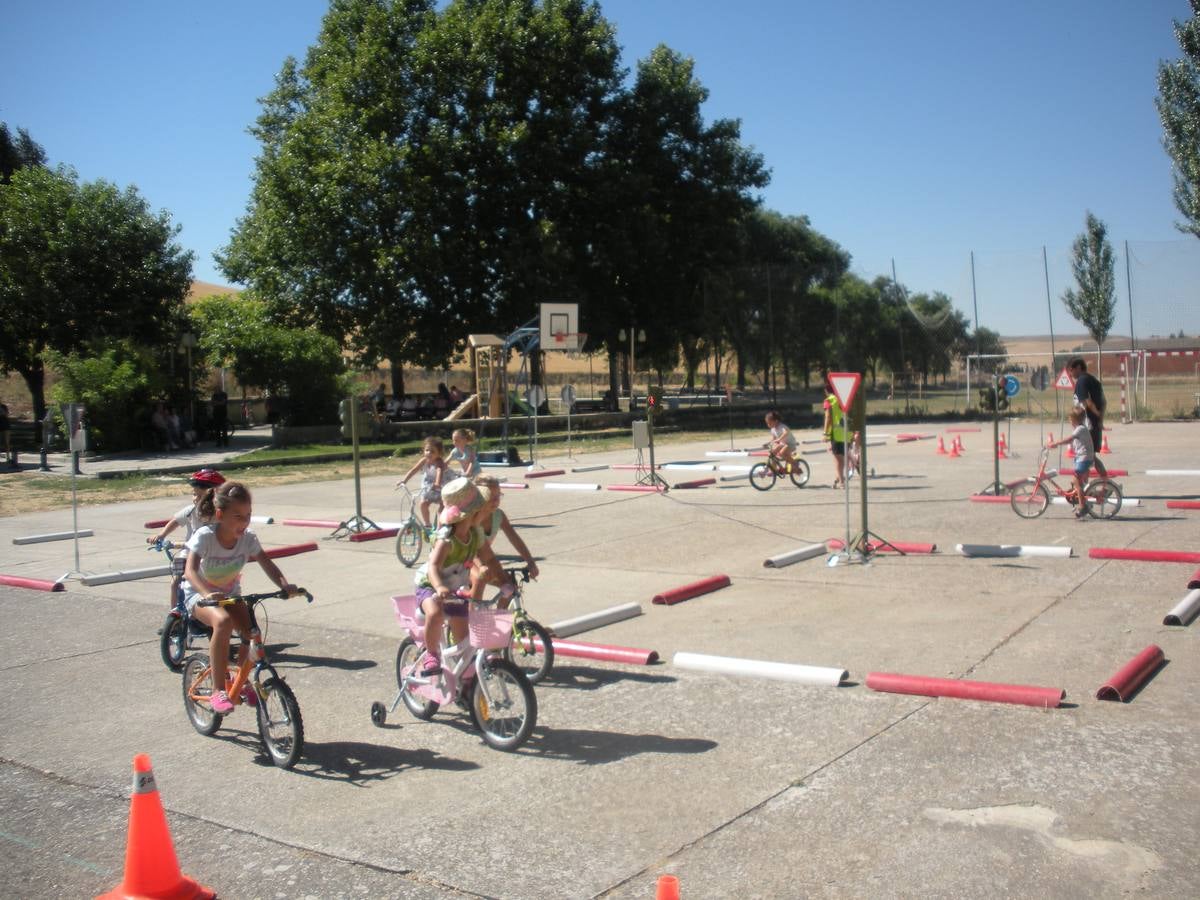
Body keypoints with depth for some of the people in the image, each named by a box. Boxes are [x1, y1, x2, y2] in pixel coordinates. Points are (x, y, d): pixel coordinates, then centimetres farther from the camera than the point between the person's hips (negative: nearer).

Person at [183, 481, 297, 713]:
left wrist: (284, 585, -37)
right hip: (200, 596, -4)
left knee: (251, 631, -21)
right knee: (223, 621, -36)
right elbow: (190, 570, -36)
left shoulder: (248, 538, -14)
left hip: (231, 595, 4)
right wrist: (207, 594, -56)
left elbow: (267, 564, -17)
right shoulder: (204, 536, -26)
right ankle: (218, 691, -28)